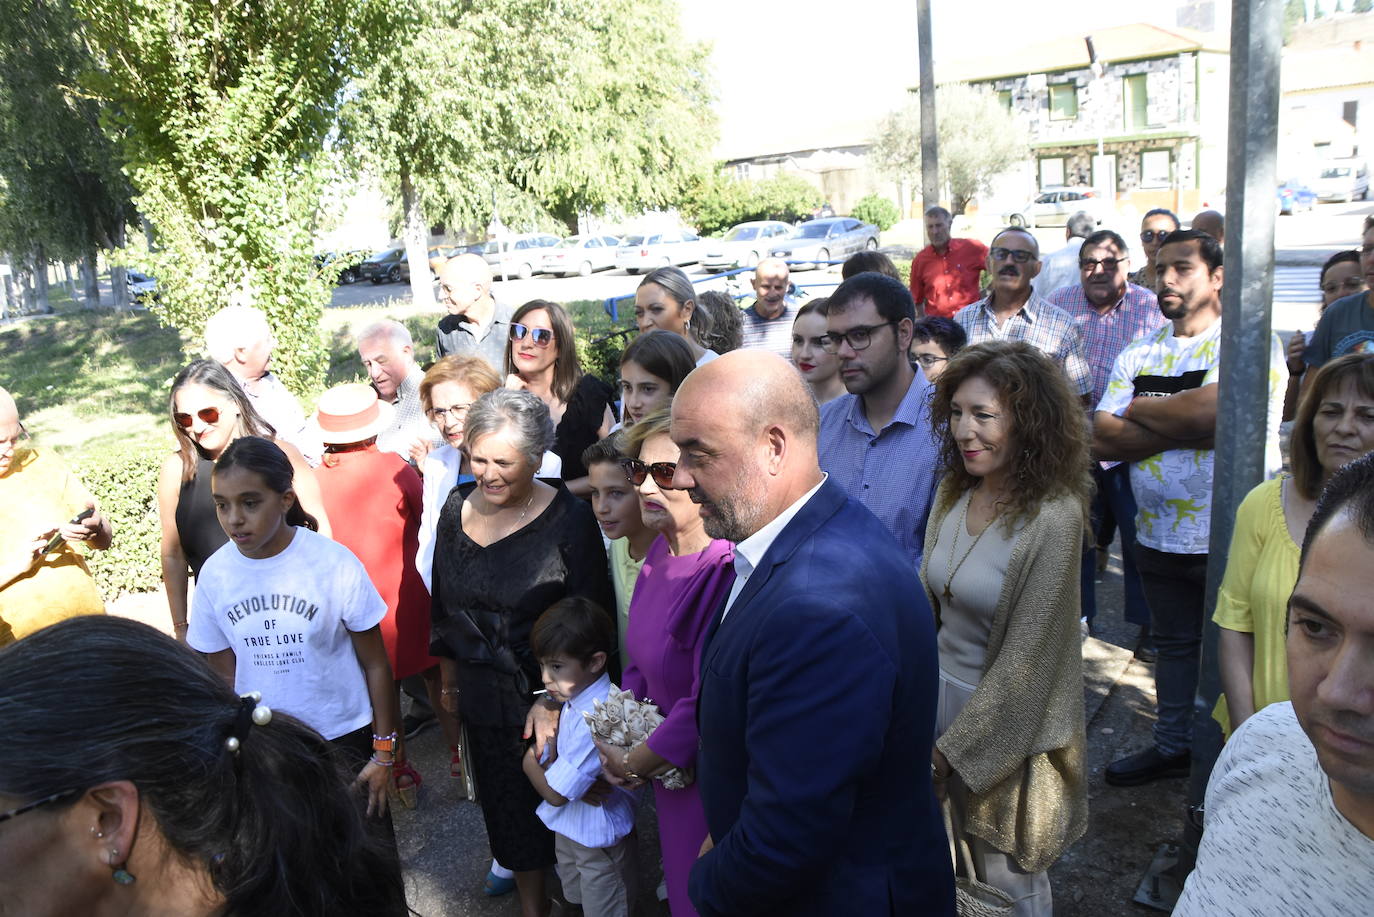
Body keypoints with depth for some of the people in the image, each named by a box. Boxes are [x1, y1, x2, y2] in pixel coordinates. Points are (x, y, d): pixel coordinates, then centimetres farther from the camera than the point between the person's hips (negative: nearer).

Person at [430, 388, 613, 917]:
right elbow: (443, 606, 10)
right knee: (508, 809, 18)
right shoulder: (457, 510, -1)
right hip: (483, 696, 5)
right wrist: (449, 680, 15)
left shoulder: (568, 520, -16)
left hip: (550, 695, -4)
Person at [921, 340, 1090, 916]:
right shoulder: (954, 493, -2)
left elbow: (1025, 657, -20)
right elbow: (925, 603, 4)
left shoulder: (1052, 517, -22)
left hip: (1009, 724, -6)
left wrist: (952, 749, -15)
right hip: (941, 691, 6)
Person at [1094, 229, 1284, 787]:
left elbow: (1206, 411, -28)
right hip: (1158, 534, 5)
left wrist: (1138, 409, -10)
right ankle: (1172, 747, 37)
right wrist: (1184, 427, -16)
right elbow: (1101, 439, -4)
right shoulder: (1139, 354, 7)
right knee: (1174, 645, 20)